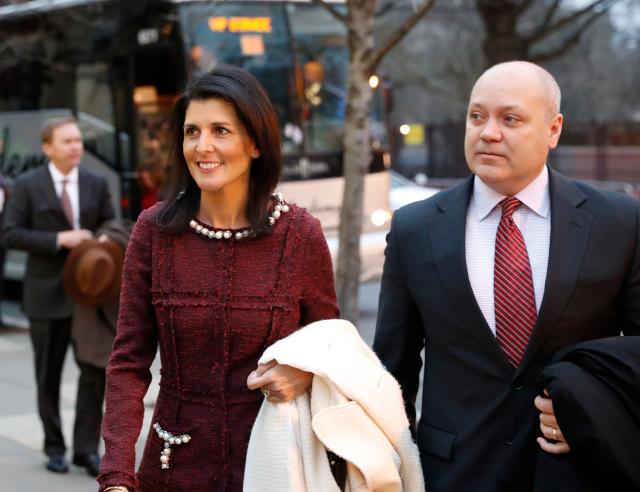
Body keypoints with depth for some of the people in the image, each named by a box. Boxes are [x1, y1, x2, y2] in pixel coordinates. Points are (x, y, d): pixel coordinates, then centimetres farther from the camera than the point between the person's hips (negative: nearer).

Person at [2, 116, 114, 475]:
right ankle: (54, 447, 20)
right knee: (49, 375, 8)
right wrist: (59, 240, -18)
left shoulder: (97, 184, 7)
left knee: (94, 370, -5)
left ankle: (87, 447, 3)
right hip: (47, 293, -2)